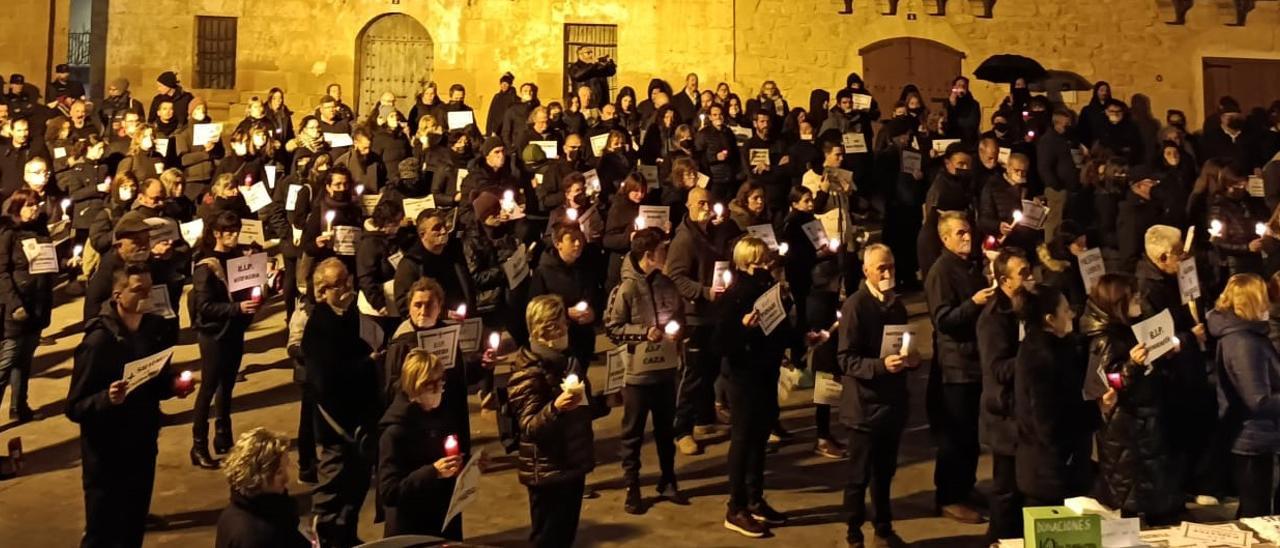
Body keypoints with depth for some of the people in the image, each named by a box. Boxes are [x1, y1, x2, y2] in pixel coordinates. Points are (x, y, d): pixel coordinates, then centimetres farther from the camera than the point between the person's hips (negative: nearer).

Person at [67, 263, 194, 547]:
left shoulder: (155, 327, -1)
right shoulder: (98, 340, -21)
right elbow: (74, 408, -18)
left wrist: (173, 385, -7)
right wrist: (107, 398, -37)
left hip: (143, 446, 6)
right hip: (106, 455, -6)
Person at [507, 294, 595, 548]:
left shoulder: (569, 361, 9)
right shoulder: (529, 372, -16)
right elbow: (529, 426, -25)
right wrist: (555, 408, -39)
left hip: (573, 463, 8)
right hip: (547, 471, -8)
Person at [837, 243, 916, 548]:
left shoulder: (896, 304, 12)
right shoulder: (855, 305, -12)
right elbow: (846, 360, -16)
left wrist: (912, 359, -4)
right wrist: (881, 365, -30)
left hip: (892, 403, 6)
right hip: (865, 405, -6)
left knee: (885, 473, 16)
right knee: (859, 476, 4)